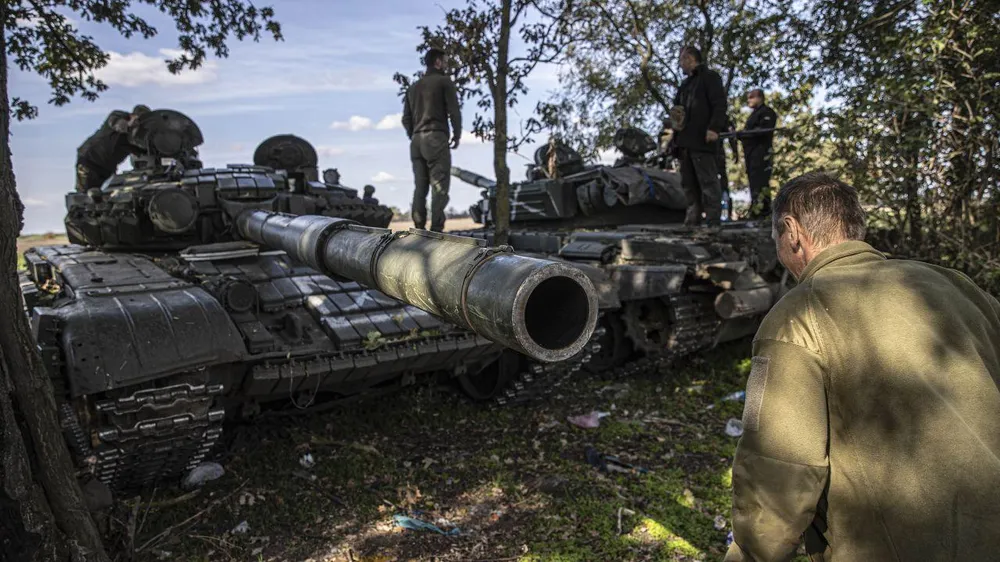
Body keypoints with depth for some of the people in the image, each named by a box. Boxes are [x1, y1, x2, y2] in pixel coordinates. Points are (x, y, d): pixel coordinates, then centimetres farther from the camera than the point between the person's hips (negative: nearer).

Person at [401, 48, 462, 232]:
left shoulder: (414, 87, 22)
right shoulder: (444, 81, 2)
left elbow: (406, 119, 16)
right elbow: (454, 111, -6)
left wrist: (414, 137, 19)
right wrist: (457, 135, 4)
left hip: (417, 140, 7)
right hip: (436, 138, -6)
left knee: (420, 187, 4)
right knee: (439, 187, -10)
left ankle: (419, 229, -1)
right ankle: (436, 229, -17)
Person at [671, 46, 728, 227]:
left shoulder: (710, 77, 2)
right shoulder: (685, 84, 26)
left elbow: (719, 104, -8)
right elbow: (678, 105, 33)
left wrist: (714, 128, -20)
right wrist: (675, 116, 9)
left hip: (702, 139, -8)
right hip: (685, 139, 8)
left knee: (708, 181, -10)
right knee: (689, 183, 7)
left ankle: (713, 222, -10)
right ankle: (692, 220, 11)